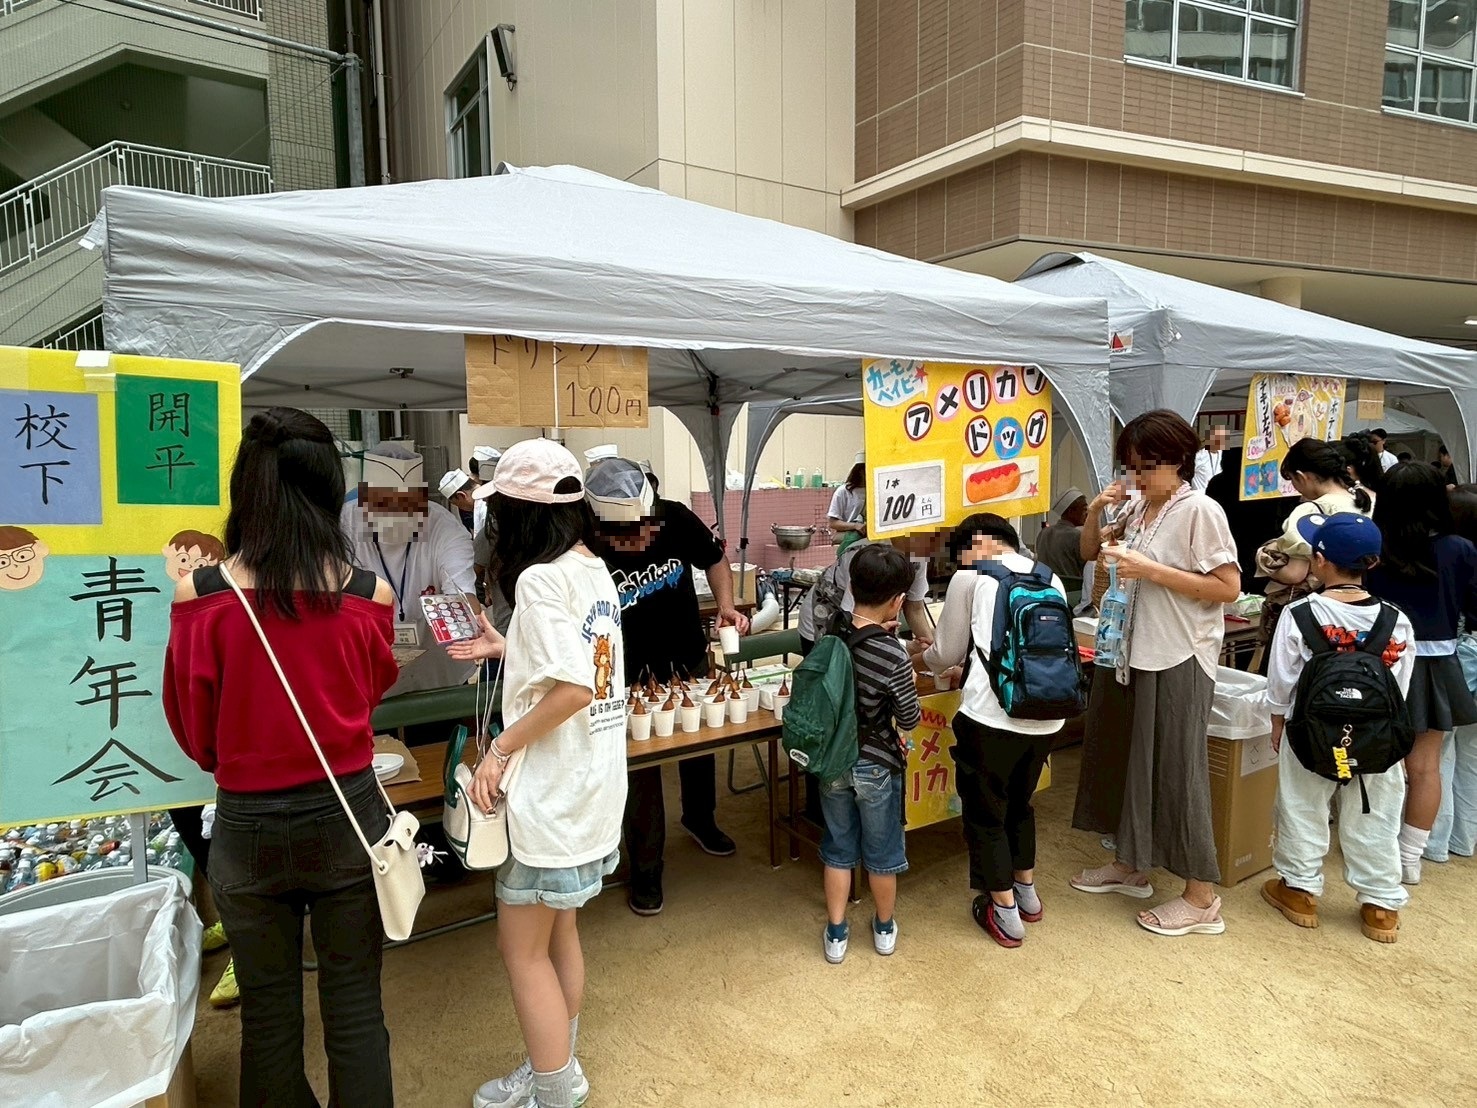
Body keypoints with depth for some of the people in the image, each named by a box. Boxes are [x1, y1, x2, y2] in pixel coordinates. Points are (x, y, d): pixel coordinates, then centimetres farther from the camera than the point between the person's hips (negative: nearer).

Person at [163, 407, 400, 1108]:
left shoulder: (200, 597, -15)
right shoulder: (370, 597, -13)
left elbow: (196, 735, -2)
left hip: (248, 828, 0)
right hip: (347, 818, 0)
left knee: (269, 1012, 20)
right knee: (355, 1008, 16)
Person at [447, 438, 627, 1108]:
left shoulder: (539, 578, -20)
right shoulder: (596, 570, 5)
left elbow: (573, 689, -28)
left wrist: (501, 748, -18)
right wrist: (507, 649, 17)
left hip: (550, 792, -9)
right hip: (590, 781, 9)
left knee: (523, 948, 9)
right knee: (558, 932, 23)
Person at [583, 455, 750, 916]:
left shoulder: (677, 518, -21)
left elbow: (714, 558, -1)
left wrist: (726, 605, -14)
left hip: (691, 661, 4)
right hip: (632, 675, -3)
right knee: (641, 769, 4)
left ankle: (700, 818, 52)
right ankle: (645, 869, 25)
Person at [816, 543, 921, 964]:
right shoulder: (893, 655, -26)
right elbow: (910, 720, -15)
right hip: (876, 766, -3)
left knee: (838, 849, 20)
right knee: (881, 852, 19)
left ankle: (836, 935, 32)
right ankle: (884, 929, 40)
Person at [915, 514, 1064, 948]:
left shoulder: (971, 578, -1)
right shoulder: (1051, 579, 15)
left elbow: (947, 653, 5)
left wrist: (924, 659, 28)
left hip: (991, 716, -6)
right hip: (1046, 716, 6)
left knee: (986, 814, 14)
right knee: (1020, 803, 28)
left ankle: (1004, 913, 22)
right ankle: (1027, 892, 41)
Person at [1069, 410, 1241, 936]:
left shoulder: (1199, 510, -14)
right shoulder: (1140, 507, 7)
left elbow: (1228, 587, -18)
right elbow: (1090, 550, 18)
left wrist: (1151, 571, -22)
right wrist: (1096, 511, -1)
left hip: (1177, 661, -8)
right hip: (1129, 652, 8)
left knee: (1175, 772, 0)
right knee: (1120, 758, 17)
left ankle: (1202, 900, 16)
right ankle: (1129, 867, 35)